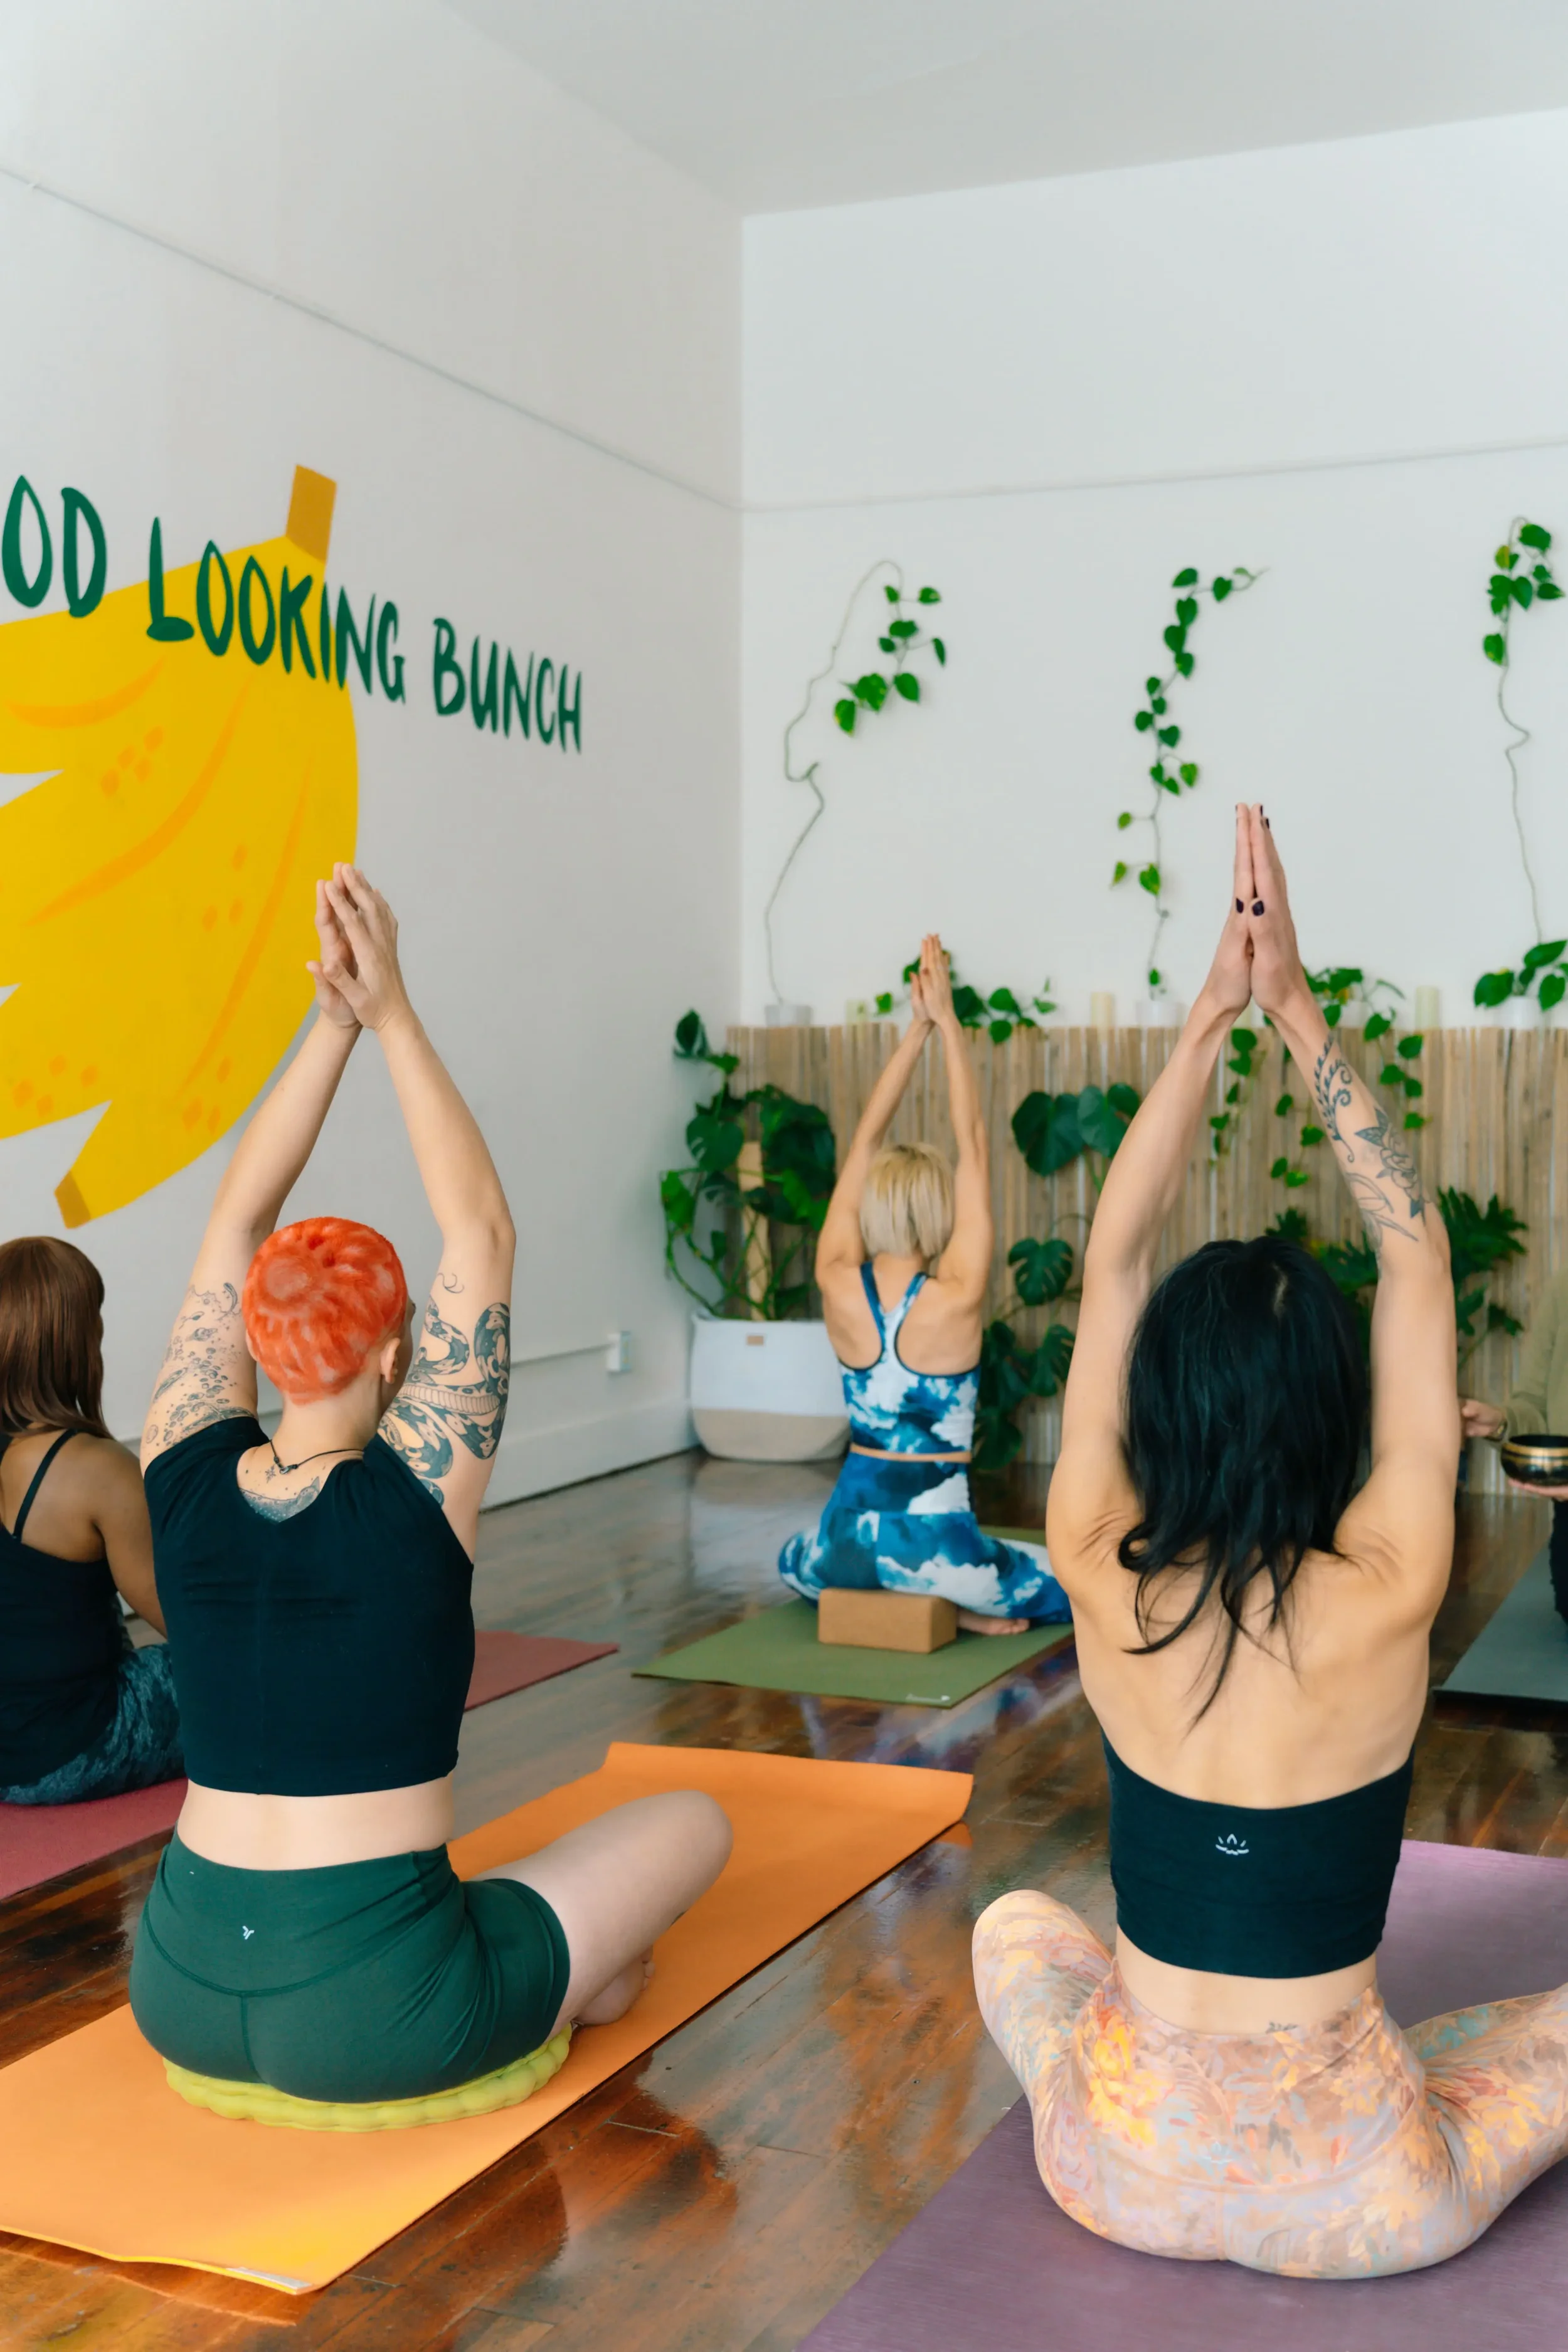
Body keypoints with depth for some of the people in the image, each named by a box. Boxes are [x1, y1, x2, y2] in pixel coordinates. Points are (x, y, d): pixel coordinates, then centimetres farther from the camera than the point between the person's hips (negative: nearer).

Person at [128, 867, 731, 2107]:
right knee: (694, 1820, 15)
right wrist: (391, 1014, -8)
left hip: (178, 2000, 5)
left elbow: (237, 1221, 3)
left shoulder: (188, 1483, -5)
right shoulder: (413, 1497, -16)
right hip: (376, 2026, -4)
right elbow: (483, 1230, -9)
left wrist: (334, 1021, -1)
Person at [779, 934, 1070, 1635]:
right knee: (1078, 1588, 20)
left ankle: (876, 1596, 16)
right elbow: (974, 1145, -12)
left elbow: (864, 1142, -2)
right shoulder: (955, 1300, -18)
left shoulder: (840, 1288, -10)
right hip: (932, 1541, -5)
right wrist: (946, 1023, -9)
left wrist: (917, 1029, -1)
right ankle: (948, 1605, -1)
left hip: (849, 1535, 5)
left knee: (793, 1563, 41)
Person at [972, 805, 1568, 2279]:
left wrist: (1211, 1015, -9)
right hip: (1357, 2206, -2)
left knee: (1018, 1925, 33)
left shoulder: (1102, 1583, -14)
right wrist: (1295, 1012, -10)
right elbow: (1416, 1257, -11)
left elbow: (1113, 1257, -6)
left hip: (1125, 2172, 2)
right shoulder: (1382, 1597, -19)